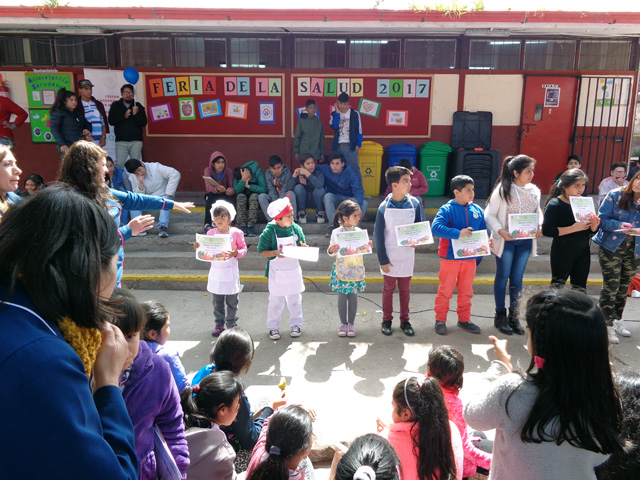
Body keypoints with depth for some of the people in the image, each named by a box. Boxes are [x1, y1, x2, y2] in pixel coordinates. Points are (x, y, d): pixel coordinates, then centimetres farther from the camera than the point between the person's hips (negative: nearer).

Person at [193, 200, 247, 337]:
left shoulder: (236, 233, -8)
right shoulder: (210, 233, 2)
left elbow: (243, 248, -4)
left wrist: (236, 253, -23)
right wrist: (199, 247, -9)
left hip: (231, 271, -3)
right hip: (216, 270, 3)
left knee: (232, 300, 6)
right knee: (217, 301, 11)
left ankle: (231, 324, 20)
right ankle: (219, 323, 24)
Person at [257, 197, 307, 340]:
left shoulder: (296, 229, -2)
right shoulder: (268, 232, -14)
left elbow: (303, 246, 10)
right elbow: (262, 252, -11)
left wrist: (302, 246, -14)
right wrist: (275, 252, -27)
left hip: (294, 270, 4)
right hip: (277, 272, -4)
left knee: (295, 299, 15)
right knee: (276, 301, 6)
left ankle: (296, 324, 31)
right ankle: (273, 327, 22)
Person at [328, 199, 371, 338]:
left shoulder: (358, 231, 2)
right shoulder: (336, 232, -8)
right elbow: (331, 251, -3)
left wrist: (368, 246, -11)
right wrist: (332, 249, -25)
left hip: (356, 269, 2)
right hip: (341, 269, -2)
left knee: (353, 296, 8)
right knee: (342, 297, 6)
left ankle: (351, 324, 20)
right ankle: (343, 323, 20)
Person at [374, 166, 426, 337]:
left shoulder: (415, 203, -5)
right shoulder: (384, 207, -10)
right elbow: (378, 234, -7)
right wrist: (382, 259, -9)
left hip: (407, 255, 2)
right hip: (389, 256, -2)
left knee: (405, 289, 13)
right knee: (388, 288, 11)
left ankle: (405, 320, 27)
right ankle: (387, 320, 26)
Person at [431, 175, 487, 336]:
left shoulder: (477, 210, 6)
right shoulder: (447, 209, -11)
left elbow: (483, 231, 13)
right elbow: (435, 227, -24)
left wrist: (487, 241, -8)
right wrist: (458, 233, -29)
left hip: (470, 258, 5)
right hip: (450, 257, -5)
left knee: (466, 291, 16)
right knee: (445, 290, 5)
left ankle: (464, 320, 31)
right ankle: (440, 320, 19)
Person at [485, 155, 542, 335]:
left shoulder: (534, 190, 5)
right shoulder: (502, 190, -10)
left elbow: (538, 212, 16)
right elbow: (489, 215, -8)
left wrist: (540, 227, -3)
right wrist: (500, 231, -22)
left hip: (525, 241, 4)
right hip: (506, 240, -4)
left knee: (517, 279, 11)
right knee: (503, 277, 7)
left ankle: (513, 316, 23)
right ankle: (500, 316, 20)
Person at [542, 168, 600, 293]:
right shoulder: (555, 204, -13)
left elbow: (592, 231, 12)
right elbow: (547, 230, -23)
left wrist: (594, 225, -11)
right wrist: (573, 228, -26)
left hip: (583, 252, 6)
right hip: (562, 253, -6)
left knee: (580, 288, 12)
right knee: (557, 287, 7)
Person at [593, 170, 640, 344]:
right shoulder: (615, 196, -10)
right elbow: (602, 219, -11)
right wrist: (620, 225, -27)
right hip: (611, 247, -4)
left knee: (624, 287, 16)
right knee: (611, 286, -3)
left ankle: (617, 319, 33)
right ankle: (608, 325, 8)